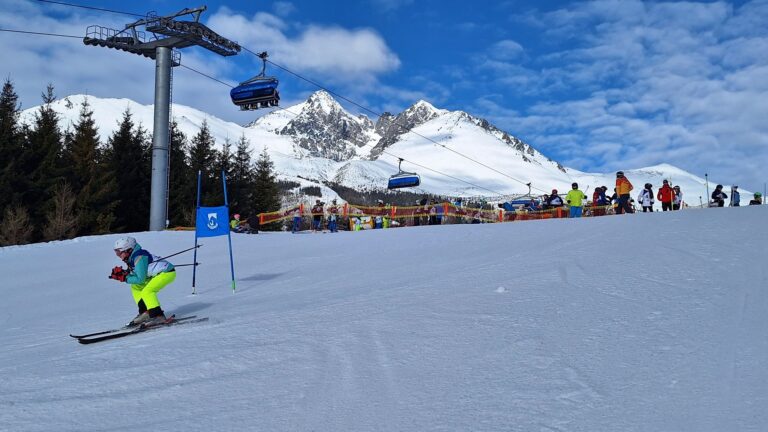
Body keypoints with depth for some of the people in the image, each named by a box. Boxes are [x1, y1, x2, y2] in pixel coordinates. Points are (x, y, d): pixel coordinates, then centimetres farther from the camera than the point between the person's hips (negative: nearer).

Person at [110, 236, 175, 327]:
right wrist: (122, 273, -6)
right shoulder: (131, 257, 4)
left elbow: (140, 279, -22)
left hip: (167, 273, -11)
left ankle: (158, 316, -17)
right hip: (156, 274, 11)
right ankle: (145, 312, 10)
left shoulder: (139, 257, -24)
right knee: (135, 287, 10)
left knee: (147, 292, -21)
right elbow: (135, 273, 8)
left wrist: (124, 278, -14)